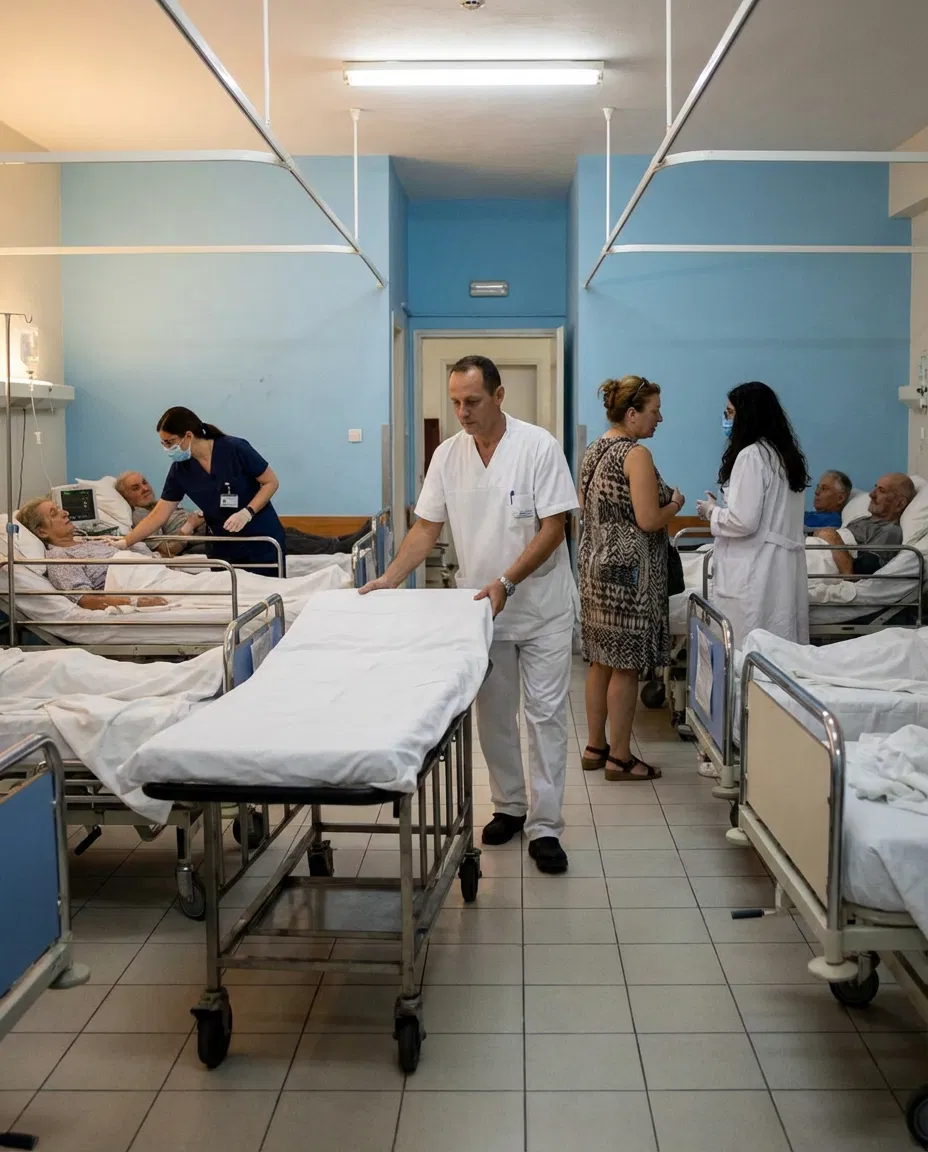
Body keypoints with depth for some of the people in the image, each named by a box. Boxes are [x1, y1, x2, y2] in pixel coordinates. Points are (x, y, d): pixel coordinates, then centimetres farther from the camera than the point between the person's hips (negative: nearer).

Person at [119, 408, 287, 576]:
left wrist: (247, 513, -22)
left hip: (262, 542, -4)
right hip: (222, 548, 4)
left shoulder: (235, 449, -17)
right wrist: (124, 543, -6)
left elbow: (271, 482, -10)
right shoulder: (179, 470, -4)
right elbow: (158, 516, 0)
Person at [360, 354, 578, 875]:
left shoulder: (539, 446, -15)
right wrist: (389, 580, -9)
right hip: (482, 608, 4)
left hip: (542, 607, -4)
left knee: (546, 714, -1)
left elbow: (553, 528, -17)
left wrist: (506, 583, -25)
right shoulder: (448, 454, -2)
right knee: (494, 714, 13)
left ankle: (545, 827, 5)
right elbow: (427, 527, 3)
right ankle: (509, 807, 29)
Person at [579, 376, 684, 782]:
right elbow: (649, 520, -20)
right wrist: (675, 504, -3)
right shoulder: (636, 455, -16)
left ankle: (596, 747, 22)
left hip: (596, 565, 9)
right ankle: (620, 758, 6)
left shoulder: (593, 451, 11)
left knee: (601, 661, 14)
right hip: (628, 570, -9)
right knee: (625, 666, -1)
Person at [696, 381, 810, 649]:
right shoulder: (785, 454, 15)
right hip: (782, 569, 9)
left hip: (753, 572, -9)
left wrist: (712, 512, 0)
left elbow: (743, 521, -18)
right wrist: (722, 509, 20)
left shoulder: (751, 456, -13)